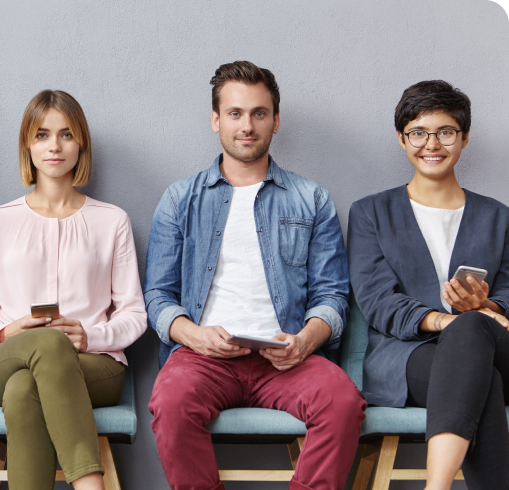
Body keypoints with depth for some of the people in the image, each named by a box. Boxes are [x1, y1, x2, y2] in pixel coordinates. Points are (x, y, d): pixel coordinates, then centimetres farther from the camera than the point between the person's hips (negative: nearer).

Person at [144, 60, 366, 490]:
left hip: (285, 357, 0)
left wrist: (304, 340, -10)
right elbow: (159, 294, 13)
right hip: (204, 353, 0)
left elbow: (331, 294, 12)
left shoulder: (312, 201, 18)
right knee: (172, 402, -34)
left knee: (343, 400, -32)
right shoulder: (181, 200, 18)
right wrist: (192, 334, -9)